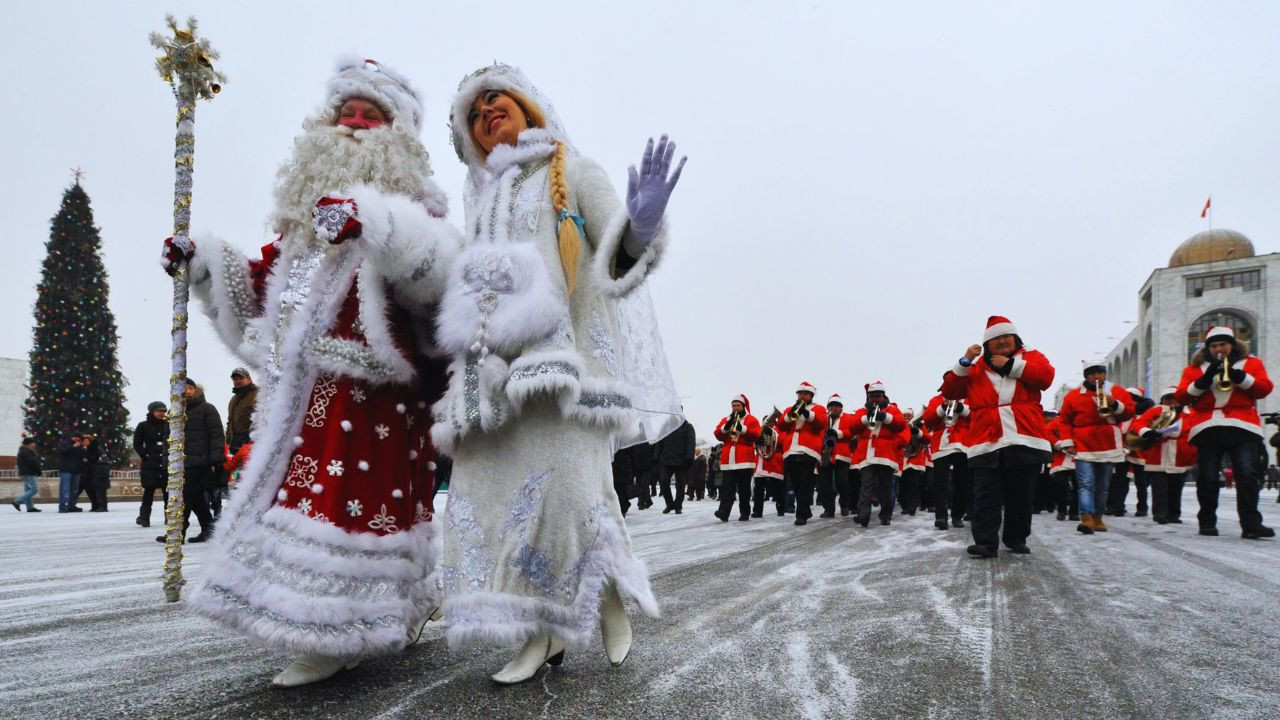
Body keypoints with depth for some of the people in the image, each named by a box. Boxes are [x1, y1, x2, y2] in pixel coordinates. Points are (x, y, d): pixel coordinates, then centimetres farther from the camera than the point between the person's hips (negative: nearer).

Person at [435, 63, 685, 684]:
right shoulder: (482, 200, 28)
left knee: (566, 483, -19)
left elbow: (617, 265, -3)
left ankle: (612, 591, 9)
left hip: (563, 350, -6)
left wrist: (641, 225, -23)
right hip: (495, 364, 6)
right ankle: (543, 634, 4)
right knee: (490, 489, -5)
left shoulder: (573, 172, 11)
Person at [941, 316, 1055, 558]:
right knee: (986, 496, -6)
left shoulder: (1030, 356, 13)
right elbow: (950, 391, 7)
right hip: (987, 443, 1)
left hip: (1025, 441, 0)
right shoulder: (976, 367, 16)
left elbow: (1046, 376, -7)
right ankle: (986, 542, -6)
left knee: (1020, 496, 8)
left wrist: (1011, 364, -7)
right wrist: (965, 363, -3)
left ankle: (1017, 540, 22)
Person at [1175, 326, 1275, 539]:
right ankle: (1207, 522, 11)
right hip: (1207, 428, 1)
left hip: (1241, 426, -1)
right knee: (1207, 478, 3)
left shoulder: (1251, 363, 15)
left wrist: (1239, 377, -14)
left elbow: (1264, 389, 1)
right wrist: (1203, 381, -11)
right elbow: (1180, 397, 3)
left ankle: (1251, 524, -12)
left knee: (1248, 475, -11)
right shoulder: (1195, 368, 14)